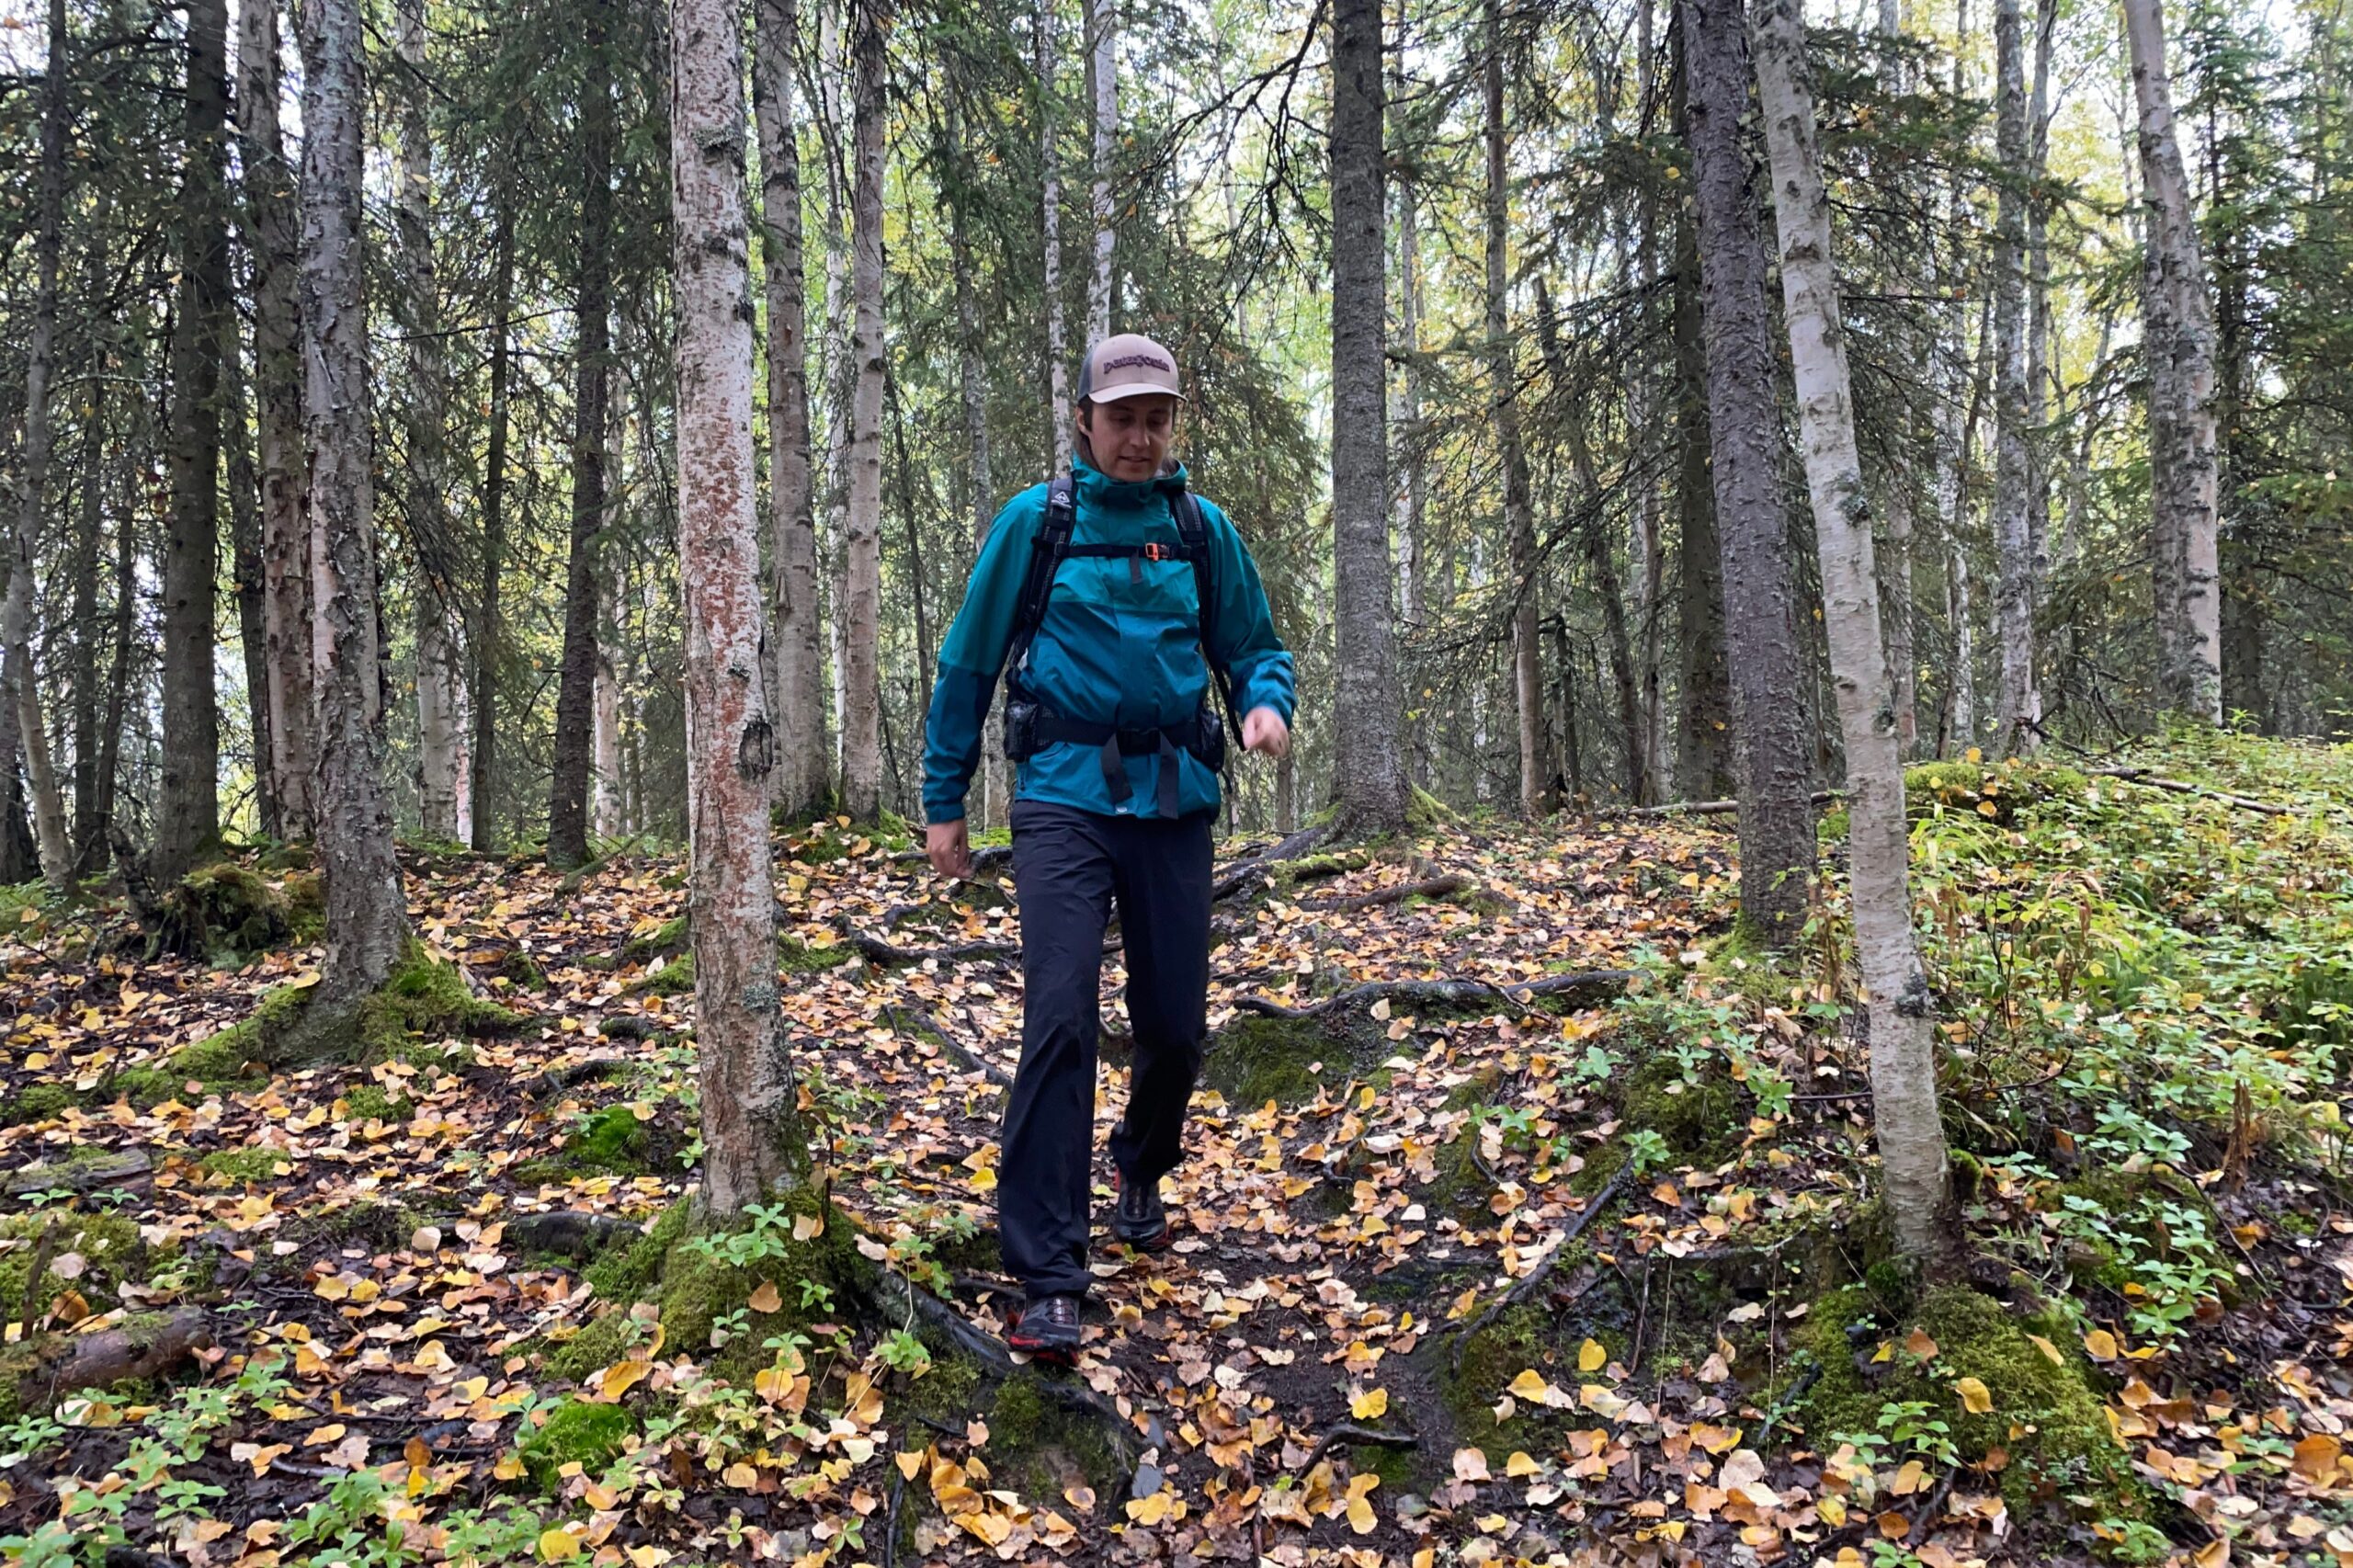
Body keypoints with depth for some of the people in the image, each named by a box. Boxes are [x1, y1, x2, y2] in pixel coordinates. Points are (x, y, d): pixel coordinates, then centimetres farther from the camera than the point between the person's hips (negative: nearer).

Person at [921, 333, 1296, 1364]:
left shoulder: (1201, 530, 10)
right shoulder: (1034, 522, 4)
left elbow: (1255, 646, 15)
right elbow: (968, 665, 8)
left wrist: (1268, 703, -10)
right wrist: (943, 802, 8)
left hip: (1174, 801, 3)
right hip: (1065, 794, -3)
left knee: (1175, 1025, 6)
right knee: (1061, 1018, -15)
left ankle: (1140, 1171, 40)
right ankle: (1048, 1279, -10)